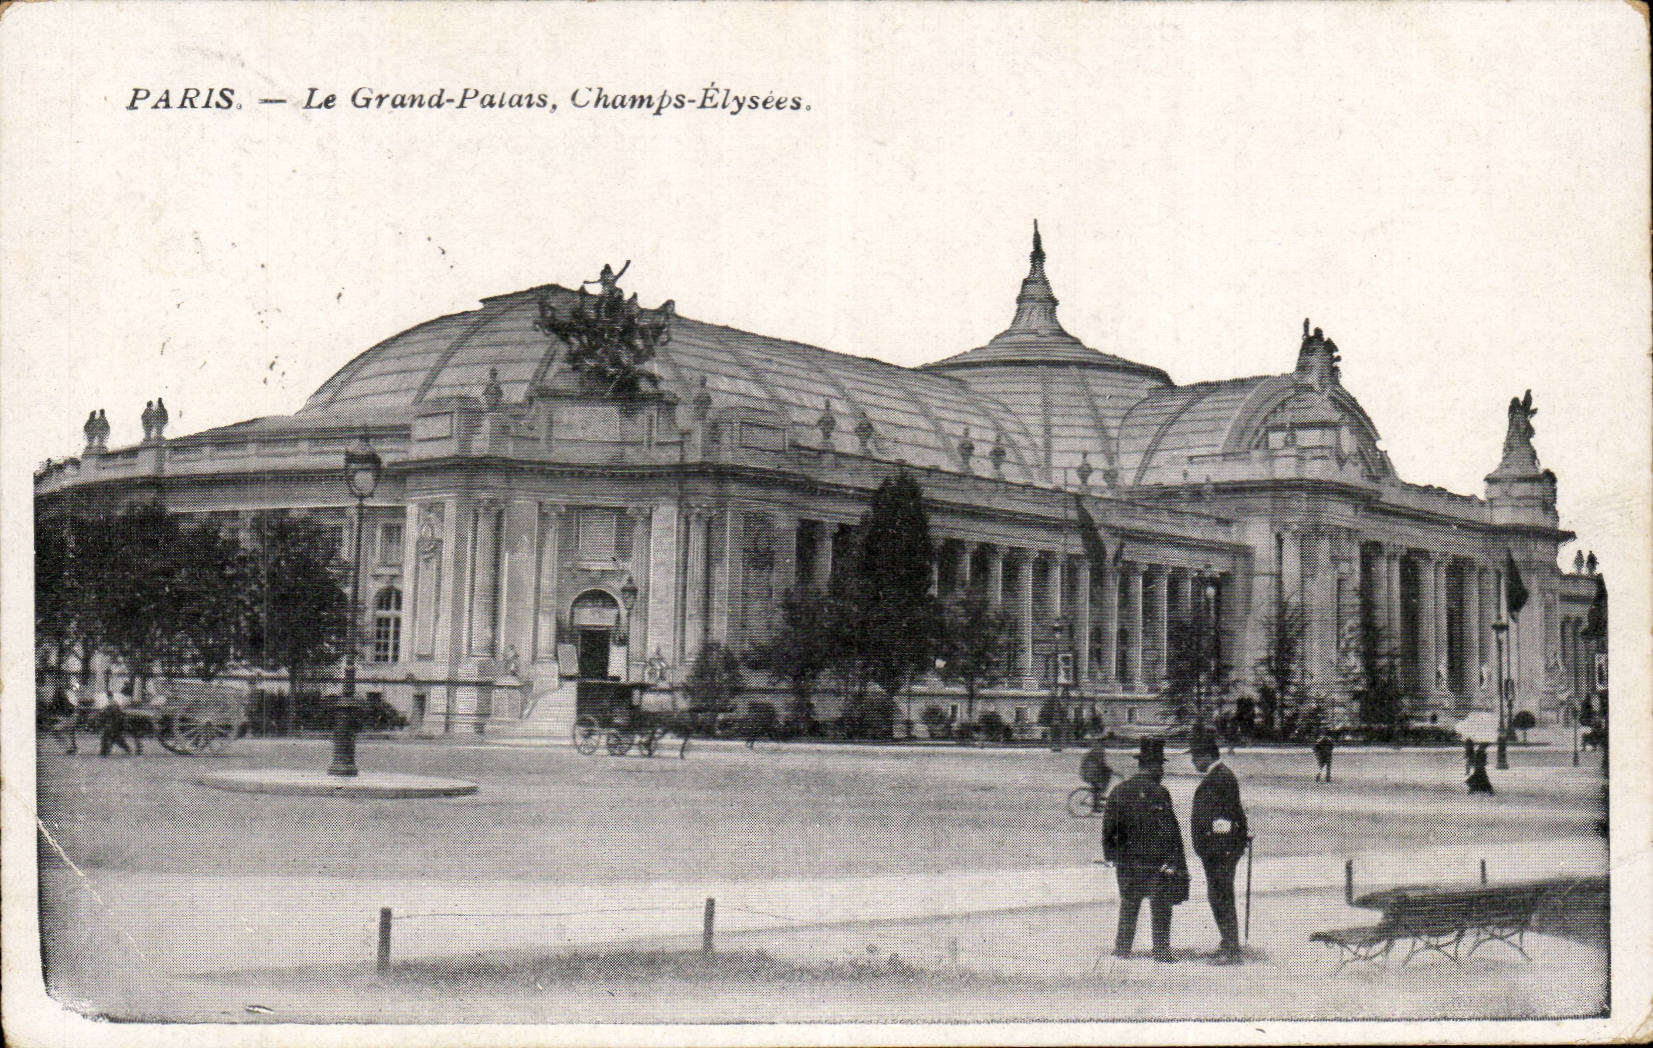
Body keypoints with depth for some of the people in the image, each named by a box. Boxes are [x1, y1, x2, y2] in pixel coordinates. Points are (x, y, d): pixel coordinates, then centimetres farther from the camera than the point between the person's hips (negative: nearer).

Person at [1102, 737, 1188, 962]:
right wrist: (1178, 865, -10)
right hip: (1156, 861, -5)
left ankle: (1122, 947, 19)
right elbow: (1171, 832, -13)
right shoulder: (1158, 793, -12)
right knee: (1160, 906, 6)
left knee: (1129, 904, 16)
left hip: (1127, 860, 5)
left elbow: (1108, 827, 7)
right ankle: (1161, 949, 7)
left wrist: (1111, 854, 16)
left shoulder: (1119, 791, 4)